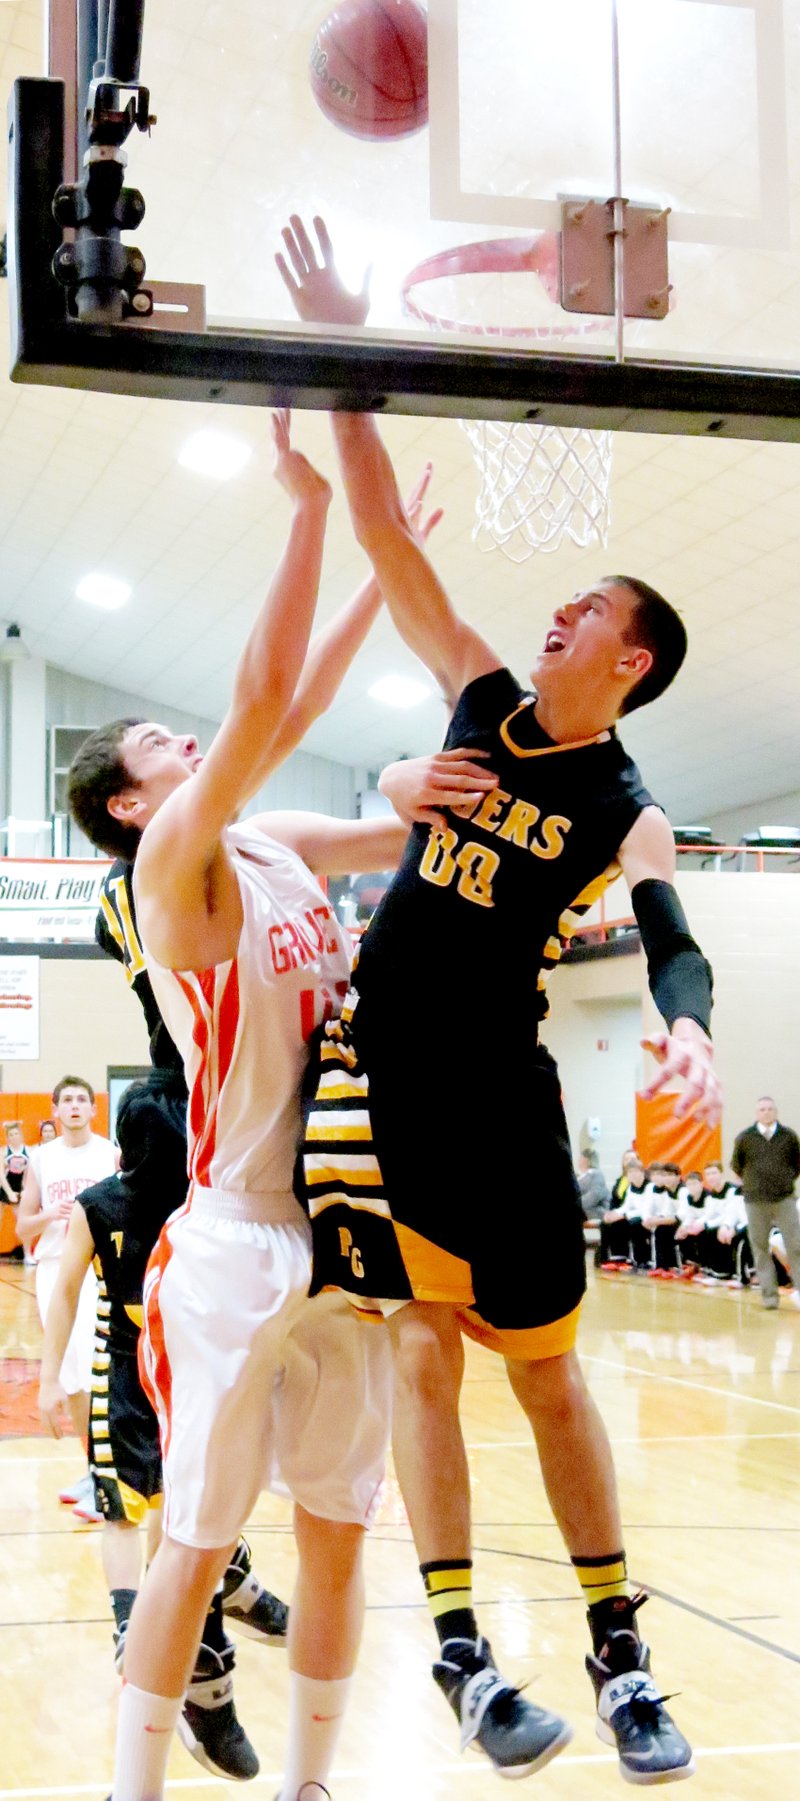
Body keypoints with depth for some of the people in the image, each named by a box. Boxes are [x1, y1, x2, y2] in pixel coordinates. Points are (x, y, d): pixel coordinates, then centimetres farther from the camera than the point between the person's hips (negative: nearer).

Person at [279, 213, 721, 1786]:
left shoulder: (626, 816, -1)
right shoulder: (485, 698, 7)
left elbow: (674, 944, -17)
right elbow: (387, 537, 4)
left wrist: (687, 1026, -40)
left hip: (500, 1088, -2)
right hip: (382, 1055, 2)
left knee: (546, 1364, 5)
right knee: (423, 1339, -1)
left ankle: (617, 1651, 16)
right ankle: (462, 1651, 3)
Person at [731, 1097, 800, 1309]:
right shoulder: (745, 1138, 0)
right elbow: (736, 1165, 14)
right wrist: (751, 1183, 10)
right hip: (755, 1202, 1)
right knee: (761, 1249, 3)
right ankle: (769, 1294, 10)